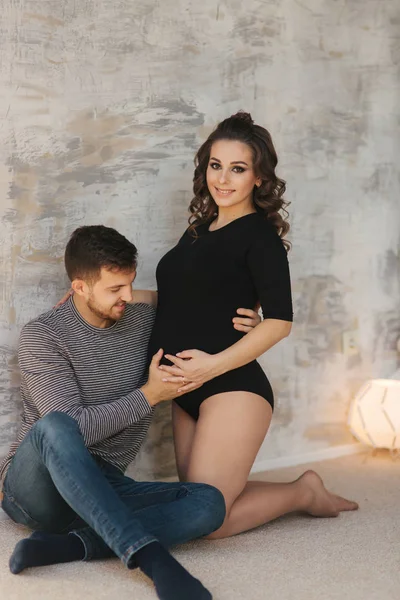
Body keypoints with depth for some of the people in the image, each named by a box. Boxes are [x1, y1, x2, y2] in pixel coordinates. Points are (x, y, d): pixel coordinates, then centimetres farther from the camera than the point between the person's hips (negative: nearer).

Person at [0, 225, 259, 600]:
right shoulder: (42, 336, -9)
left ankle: (69, 543, -31)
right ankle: (148, 553, -45)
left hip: (102, 488, 5)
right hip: (36, 484, -5)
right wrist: (148, 396, -13)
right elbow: (73, 428, -18)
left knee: (208, 502, -22)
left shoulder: (145, 322, 7)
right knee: (54, 426, -40)